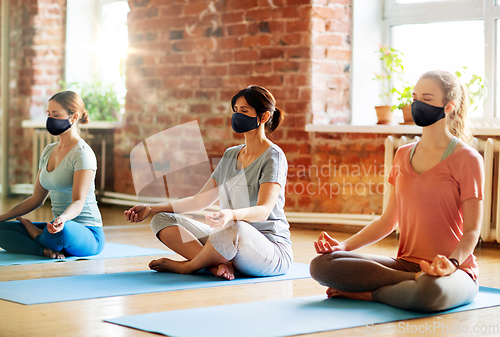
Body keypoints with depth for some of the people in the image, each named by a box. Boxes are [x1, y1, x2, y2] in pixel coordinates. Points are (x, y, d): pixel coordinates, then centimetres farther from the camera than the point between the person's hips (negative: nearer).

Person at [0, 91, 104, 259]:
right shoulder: (48, 151, 13)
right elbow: (37, 199, 16)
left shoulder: (82, 153, -12)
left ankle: (33, 232, -8)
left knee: (63, 231, -41)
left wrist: (63, 219, -43)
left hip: (88, 235, -7)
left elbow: (78, 201, -22)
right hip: (60, 227, 7)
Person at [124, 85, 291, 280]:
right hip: (230, 241, 8)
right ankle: (218, 264, -26)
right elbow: (201, 200, 16)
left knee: (235, 228, -42)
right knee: (162, 220, -4)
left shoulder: (273, 157, -8)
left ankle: (186, 267, -14)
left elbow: (264, 210, -22)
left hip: (272, 250, -7)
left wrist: (232, 215, -44)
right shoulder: (230, 155, 16)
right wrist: (152, 209, 7)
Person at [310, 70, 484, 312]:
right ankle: (418, 280, -16)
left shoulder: (467, 159, -4)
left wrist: (451, 263, -29)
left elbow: (472, 231, -8)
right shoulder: (404, 155, 15)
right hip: (406, 263, 5)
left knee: (430, 291, -44)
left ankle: (369, 294, -14)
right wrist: (344, 246, 3)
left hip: (456, 269, -5)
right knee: (321, 265, -17)